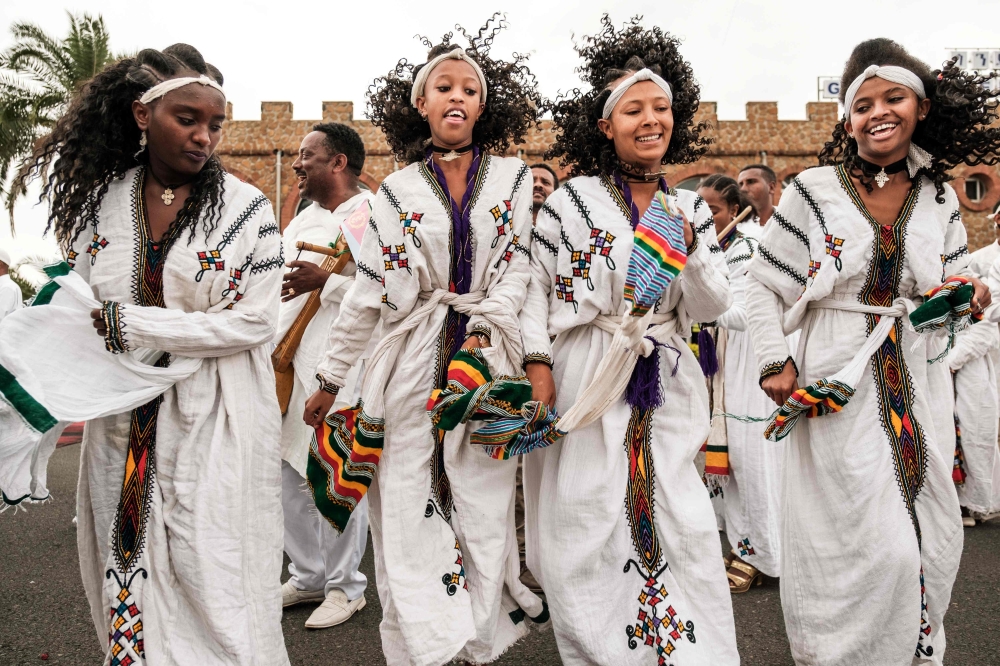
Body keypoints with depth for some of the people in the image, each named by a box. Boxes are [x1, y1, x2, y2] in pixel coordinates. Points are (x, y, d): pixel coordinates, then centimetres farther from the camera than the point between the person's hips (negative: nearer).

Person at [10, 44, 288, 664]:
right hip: (123, 426, 4)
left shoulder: (246, 208, -6)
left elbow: (255, 322, -13)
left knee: (214, 586, 1)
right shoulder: (99, 202, 4)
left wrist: (128, 324, -16)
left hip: (215, 427, -3)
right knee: (128, 583, 13)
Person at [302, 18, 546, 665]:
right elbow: (368, 293, 9)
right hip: (410, 368, 1)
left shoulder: (514, 177, 7)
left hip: (488, 361, 0)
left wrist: (483, 330, -14)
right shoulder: (397, 191, 8)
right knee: (409, 508, 1)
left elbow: (518, 269, 2)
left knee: (485, 509, 3)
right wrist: (331, 380, 9)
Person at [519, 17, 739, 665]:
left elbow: (712, 308, 5)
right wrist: (537, 361, -9)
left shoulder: (691, 209, 8)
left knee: (685, 526, 1)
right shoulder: (573, 199, -1)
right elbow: (535, 283, 0)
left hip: (667, 389, 3)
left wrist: (689, 252, -12)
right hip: (586, 382, -2)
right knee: (589, 525, 3)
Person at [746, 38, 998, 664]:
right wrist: (775, 362, -12)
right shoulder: (814, 190, -7)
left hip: (911, 380, 5)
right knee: (866, 542, -3)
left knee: (933, 536, 12)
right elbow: (762, 286, -3)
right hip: (835, 380, -5)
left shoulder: (938, 198, 7)